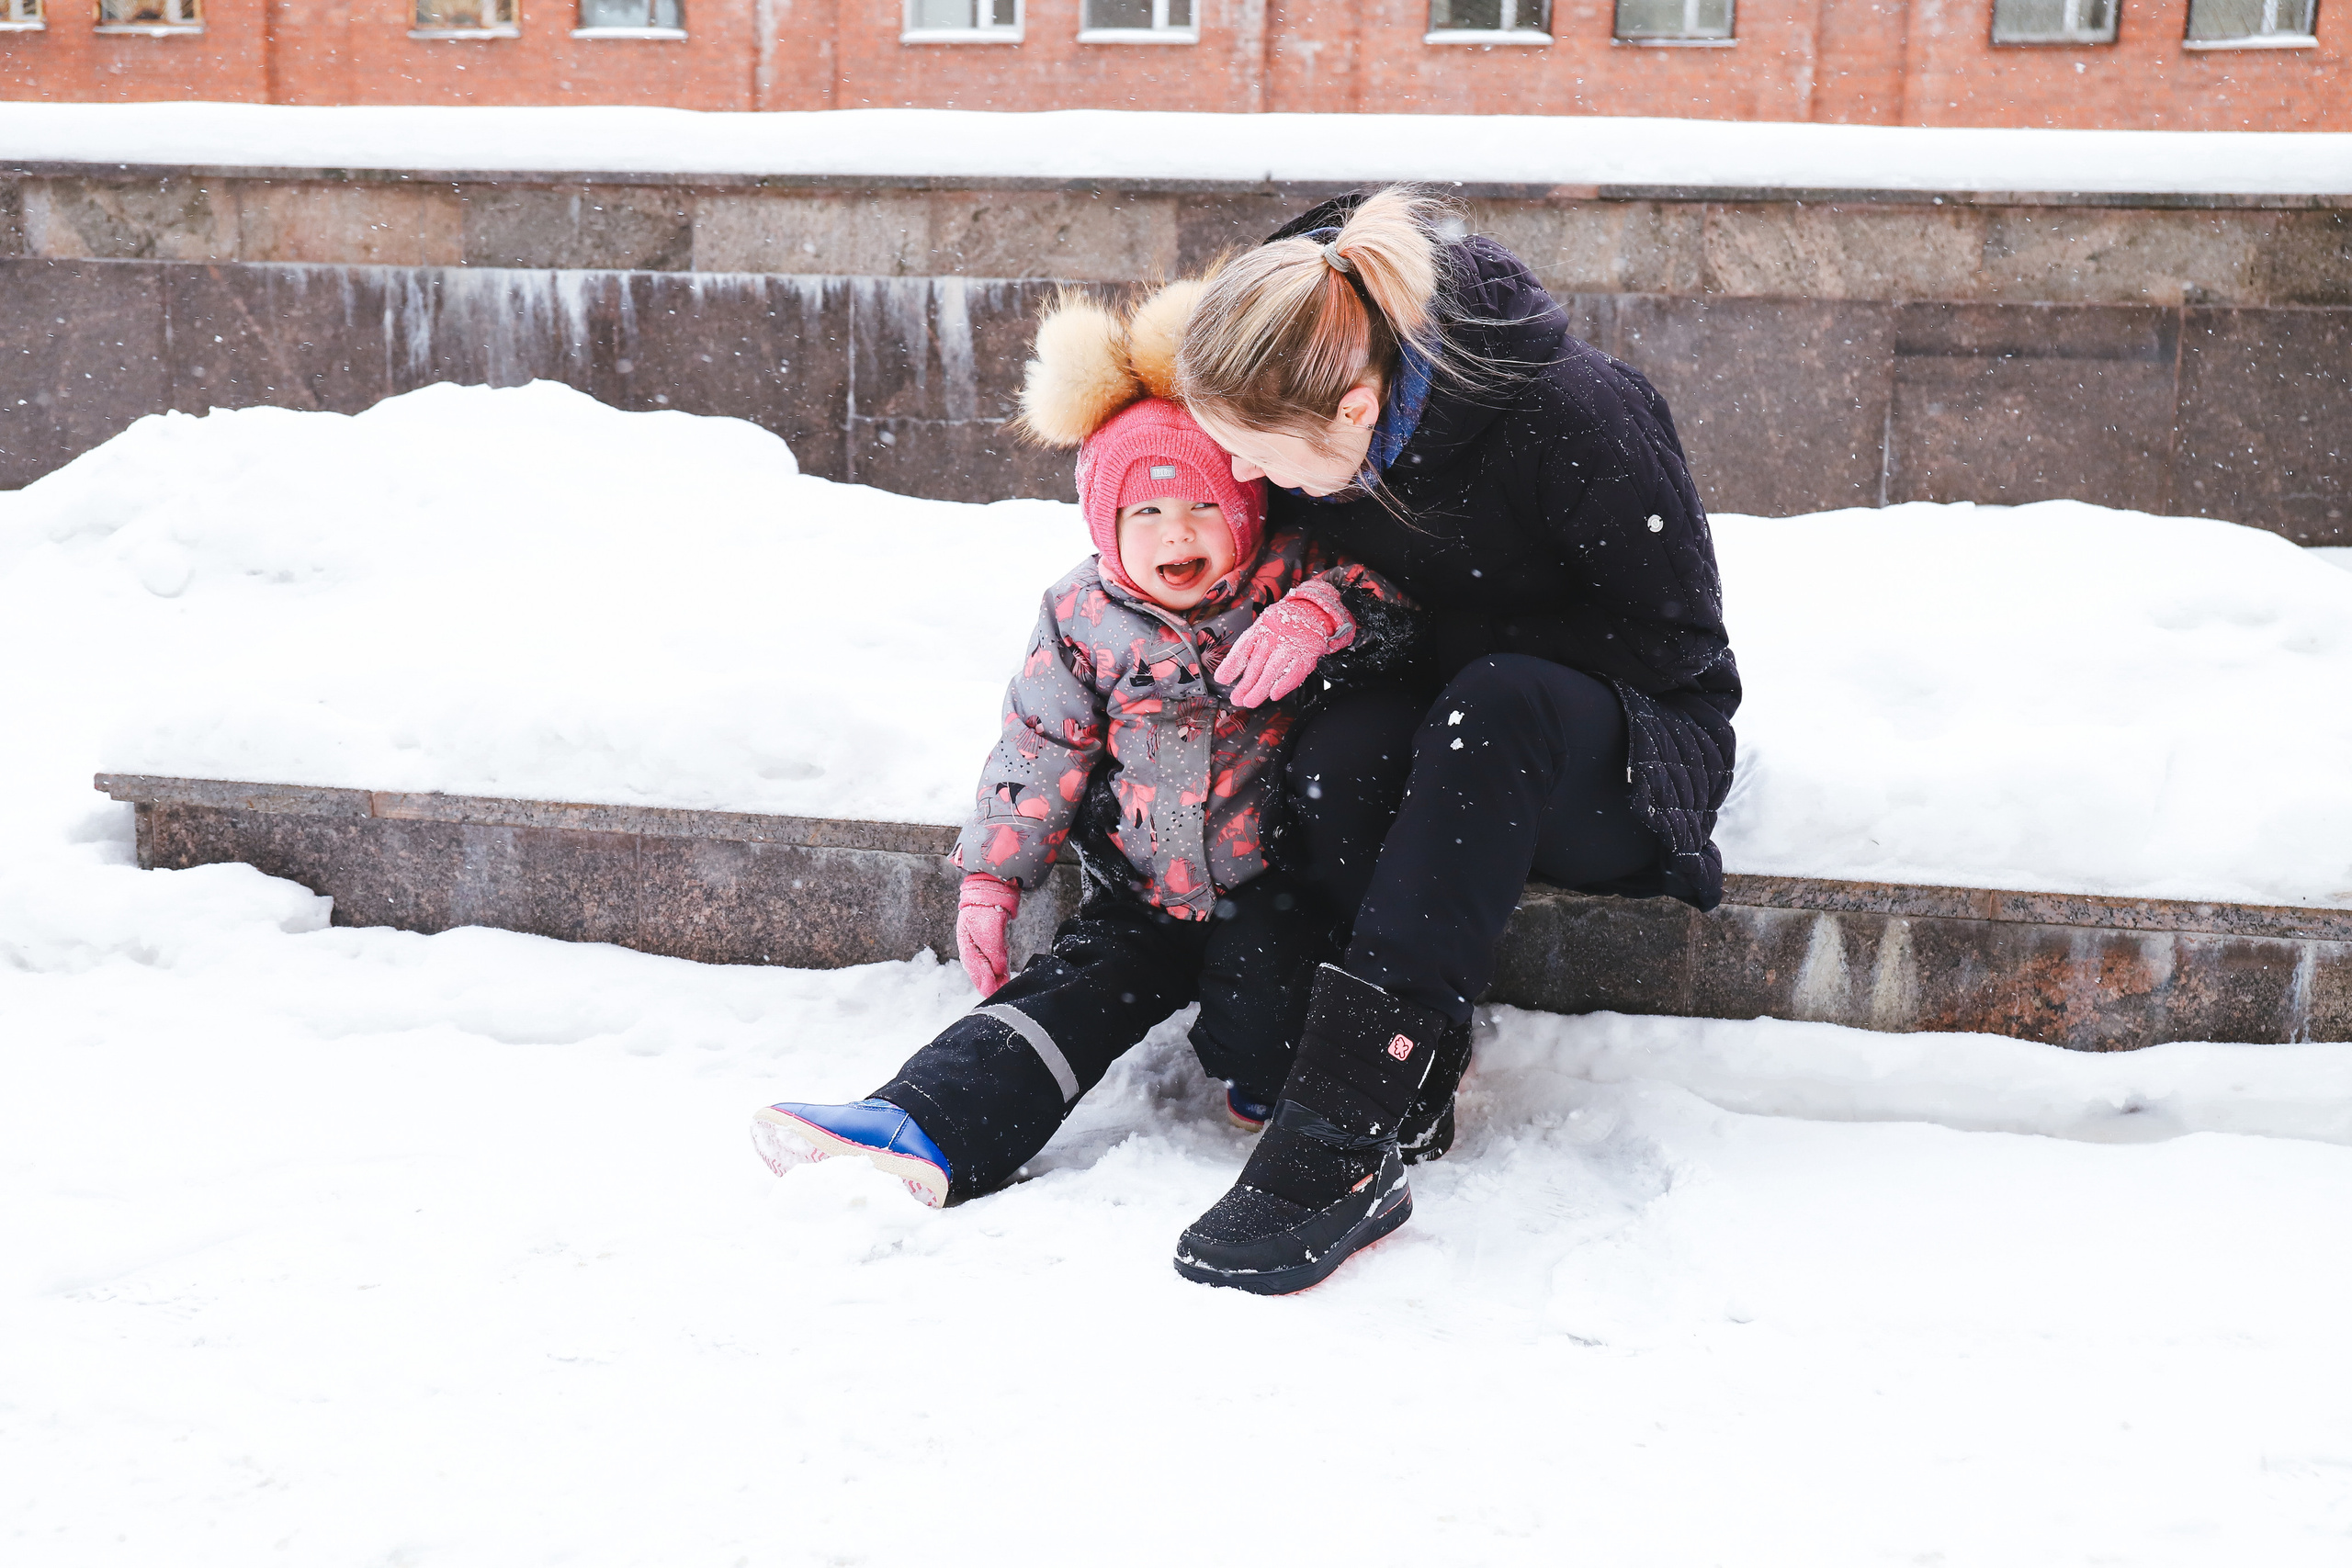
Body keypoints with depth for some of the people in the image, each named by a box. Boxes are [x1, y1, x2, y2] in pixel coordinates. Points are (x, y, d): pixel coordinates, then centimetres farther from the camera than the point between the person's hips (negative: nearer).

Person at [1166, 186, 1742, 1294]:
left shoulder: (1575, 418, -27)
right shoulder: (1308, 405, -10)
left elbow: (1669, 641, -15)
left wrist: (1452, 649, -20)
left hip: (1627, 747, -4)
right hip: (1448, 731, 4)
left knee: (1497, 704, -39)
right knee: (1333, 761, -32)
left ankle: (1335, 1137, -41)